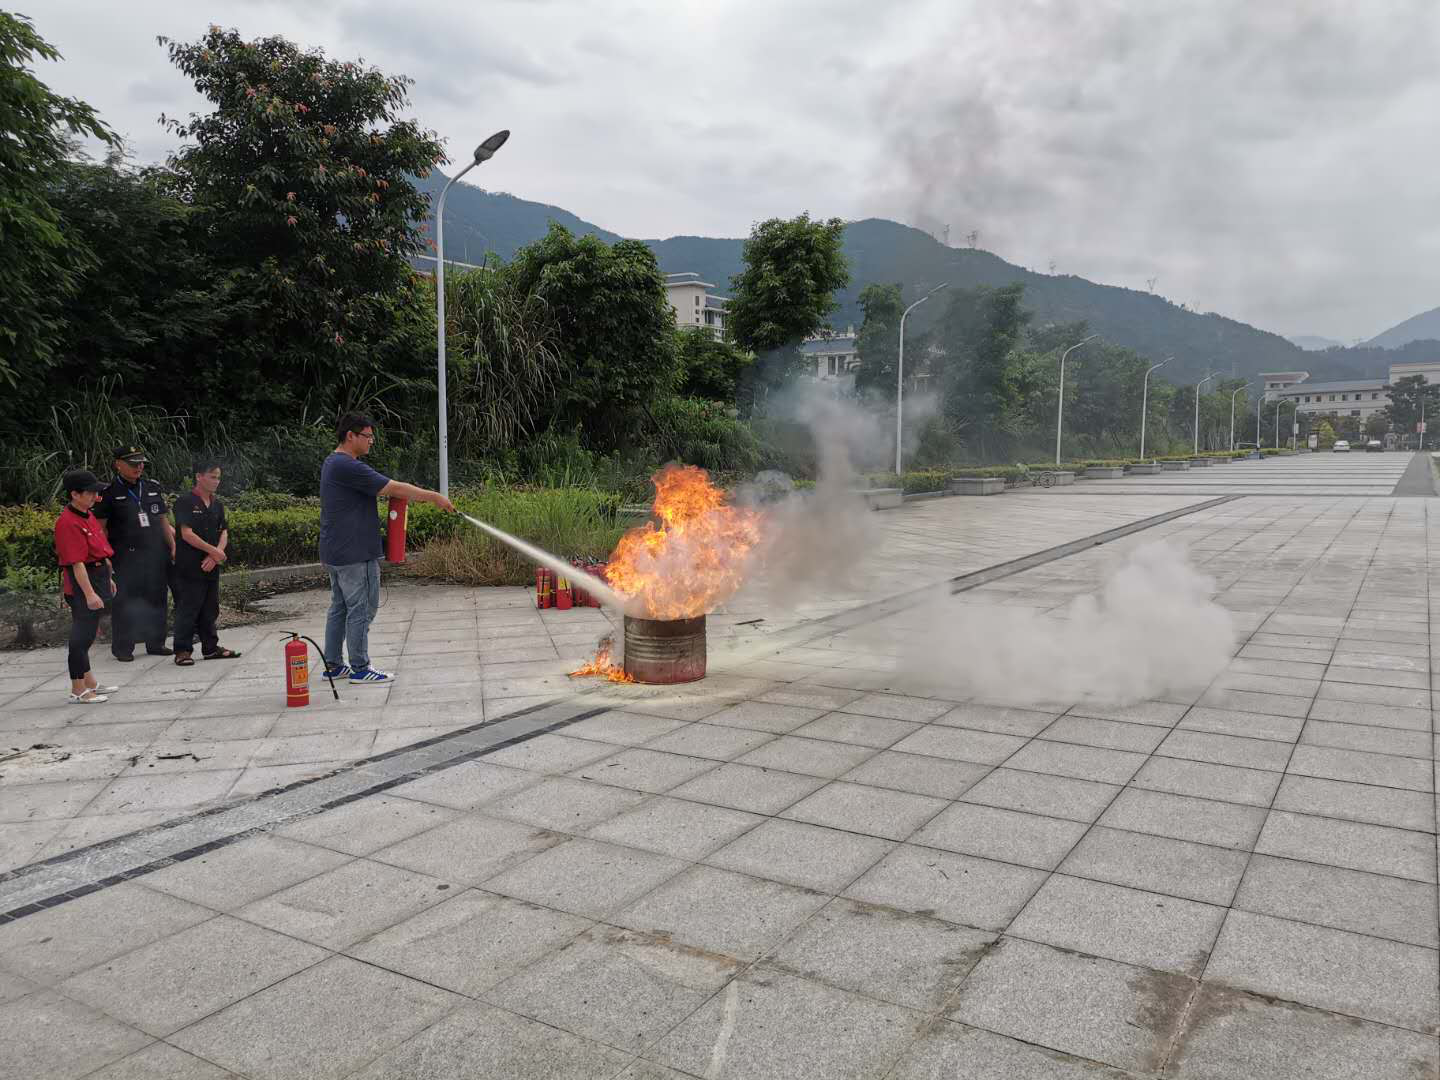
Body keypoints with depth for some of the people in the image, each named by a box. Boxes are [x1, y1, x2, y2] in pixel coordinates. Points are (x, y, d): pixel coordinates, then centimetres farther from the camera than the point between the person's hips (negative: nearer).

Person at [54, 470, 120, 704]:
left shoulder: (87, 515, 11)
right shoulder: (68, 523, -20)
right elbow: (76, 562, -24)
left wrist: (107, 579, 26)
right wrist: (89, 593, -26)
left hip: (97, 578, 10)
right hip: (81, 583, -10)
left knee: (88, 633, 19)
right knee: (81, 634, -3)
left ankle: (89, 683, 30)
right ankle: (78, 690, 4)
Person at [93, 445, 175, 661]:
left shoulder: (153, 487, 12)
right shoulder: (109, 492, -2)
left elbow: (163, 520, 16)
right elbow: (100, 527, -1)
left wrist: (173, 548, 9)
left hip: (156, 554, 4)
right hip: (126, 557, -4)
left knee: (157, 599, 8)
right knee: (125, 603, 0)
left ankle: (156, 643, 20)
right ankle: (123, 648, 10)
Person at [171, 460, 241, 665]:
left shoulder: (217, 505, 12)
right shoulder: (185, 502, -9)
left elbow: (224, 533, 8)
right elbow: (187, 534, -16)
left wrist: (215, 556, -9)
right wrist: (213, 551, -14)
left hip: (211, 567, 7)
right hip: (189, 568, -7)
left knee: (210, 609, 13)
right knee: (187, 610, -3)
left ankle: (211, 647, 22)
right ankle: (182, 650, 4)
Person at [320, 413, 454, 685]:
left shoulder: (332, 463, 14)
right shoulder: (348, 467, -19)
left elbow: (379, 489, 17)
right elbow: (394, 488, -20)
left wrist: (412, 495, 6)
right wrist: (434, 497, -14)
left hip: (335, 551, 11)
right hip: (354, 553, -10)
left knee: (339, 607, 15)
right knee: (361, 609, -2)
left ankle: (333, 665, 22)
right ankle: (359, 669, 5)